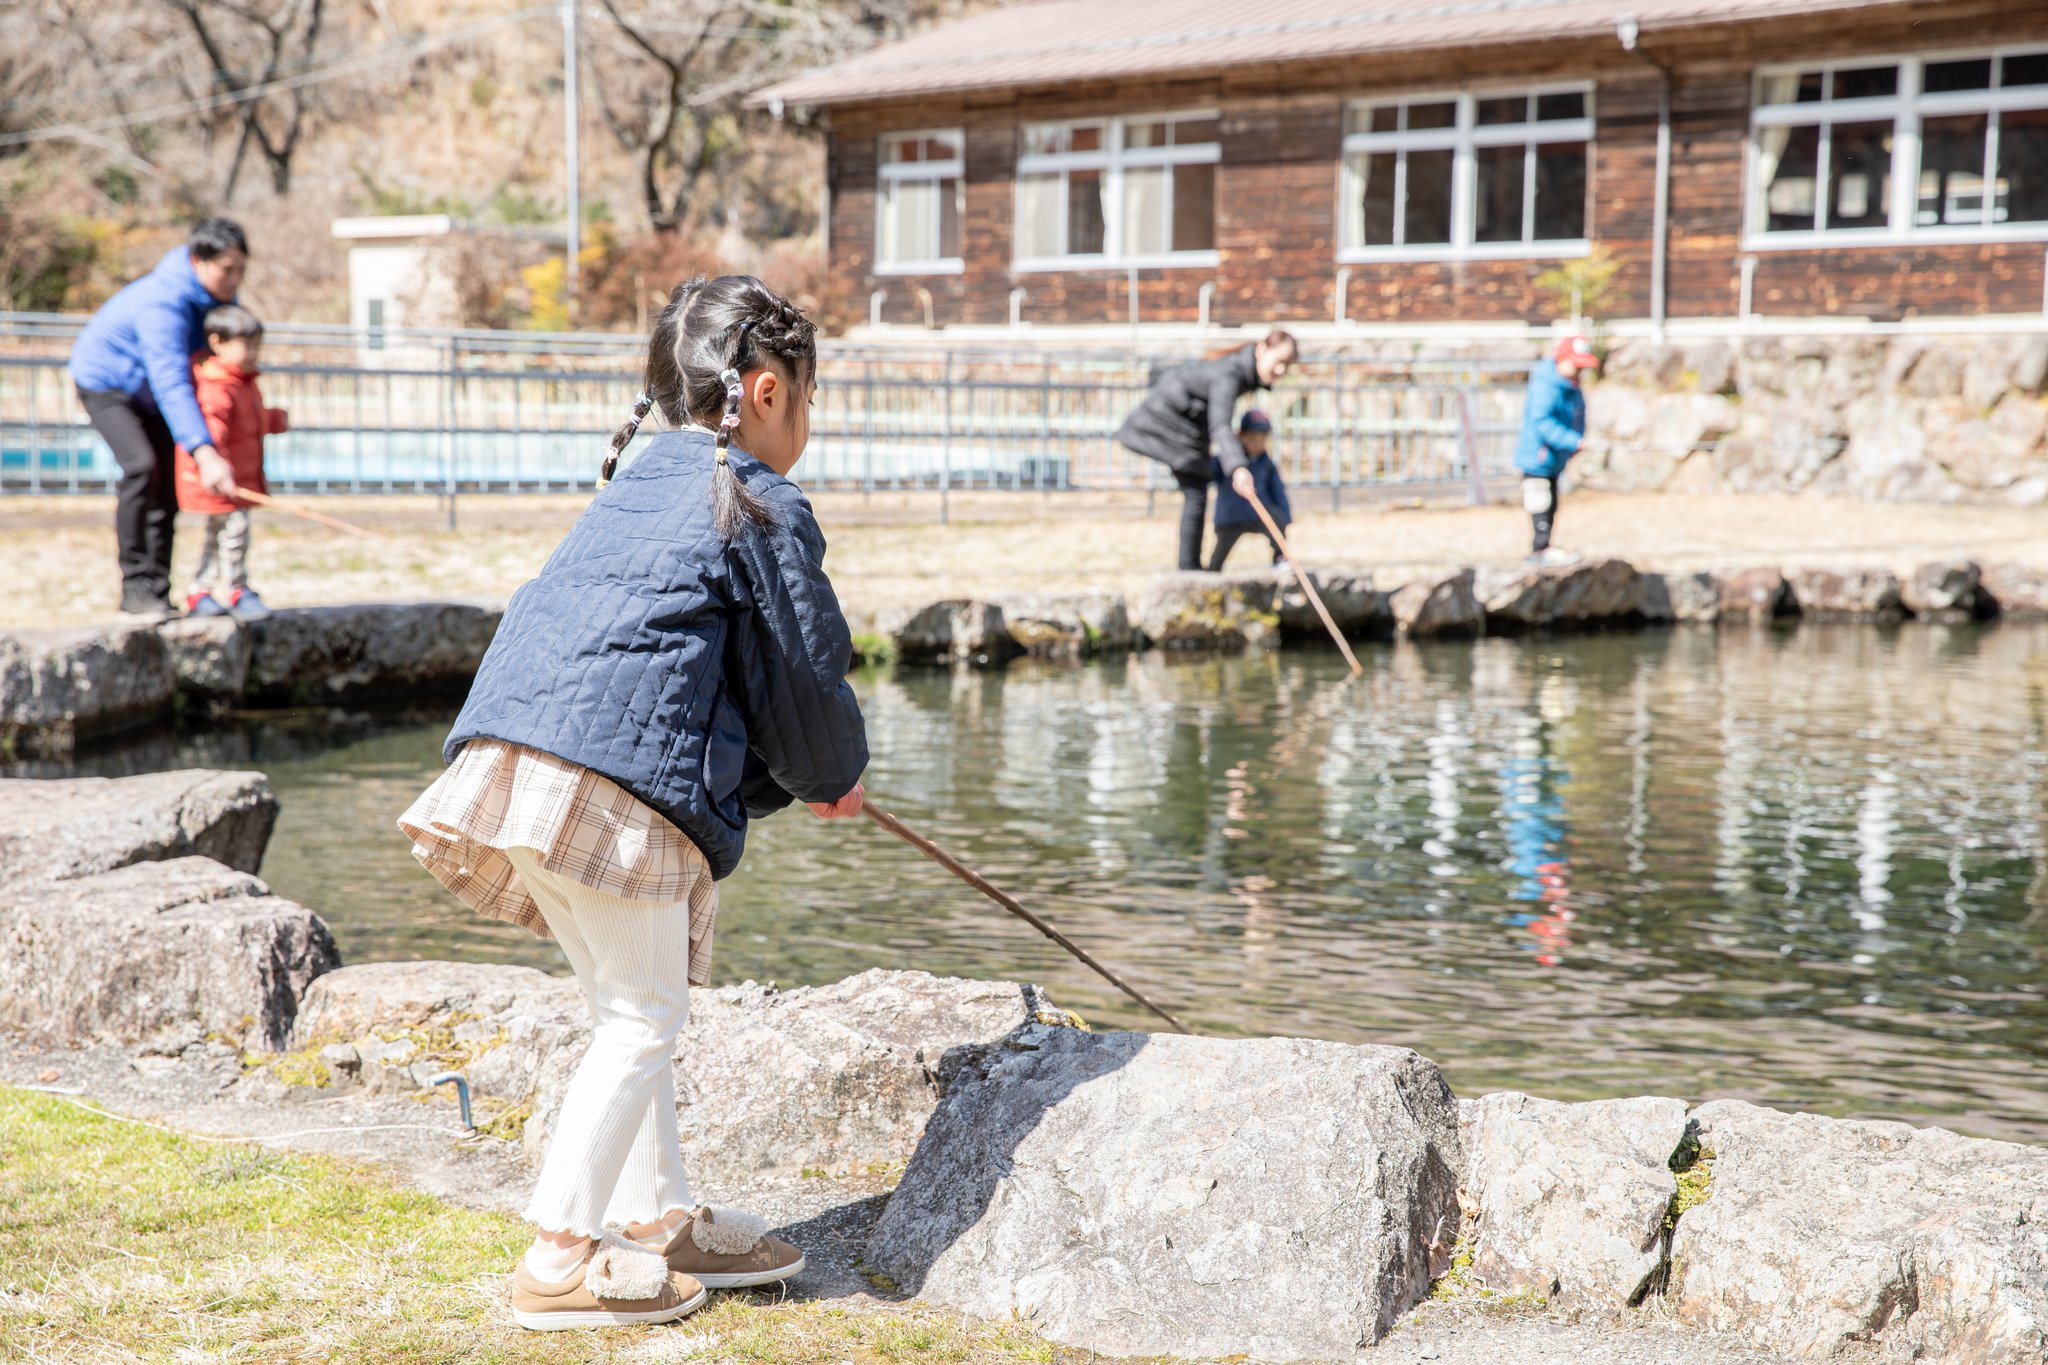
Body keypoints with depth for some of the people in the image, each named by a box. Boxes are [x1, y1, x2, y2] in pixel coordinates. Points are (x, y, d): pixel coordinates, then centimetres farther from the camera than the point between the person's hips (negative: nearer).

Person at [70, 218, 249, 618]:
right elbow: (171, 386, -46)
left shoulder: (217, 293, -9)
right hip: (106, 381, -8)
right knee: (142, 467, -27)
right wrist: (204, 453, -55)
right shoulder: (163, 303, -36)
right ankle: (135, 586, -23)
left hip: (147, 390, 8)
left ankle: (157, 591, 7)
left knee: (168, 482, 2)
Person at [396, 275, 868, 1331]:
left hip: (509, 757, 9)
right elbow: (802, 673, 3)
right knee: (643, 1013, 0)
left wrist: (796, 776, 36)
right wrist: (834, 774, 24)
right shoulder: (765, 508, 2)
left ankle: (661, 1219, 27)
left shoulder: (637, 487, 28)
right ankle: (560, 1258, 1)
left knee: (625, 1000, 19)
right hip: (620, 773, -9)